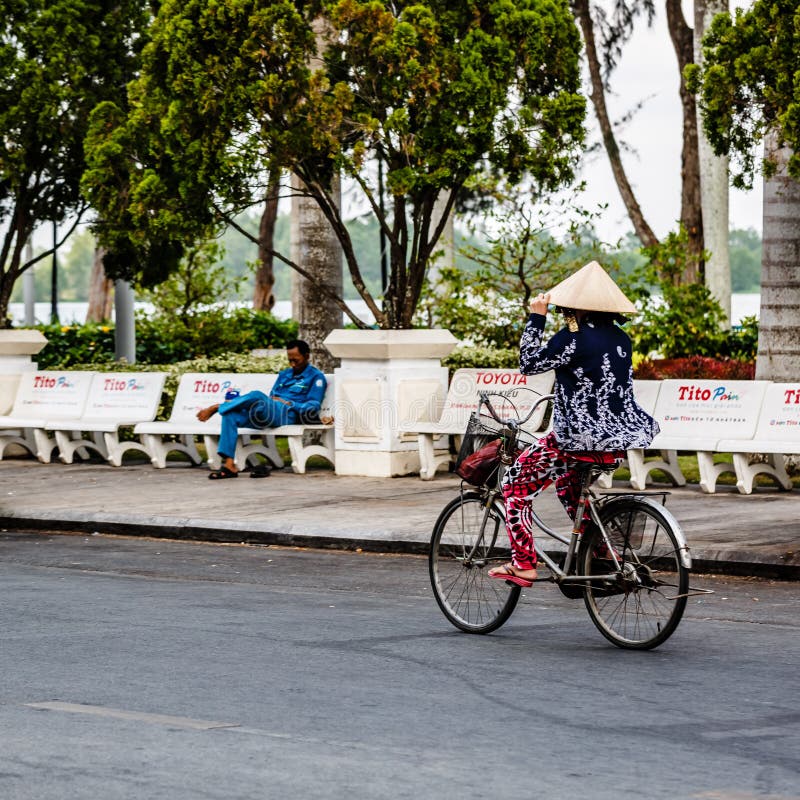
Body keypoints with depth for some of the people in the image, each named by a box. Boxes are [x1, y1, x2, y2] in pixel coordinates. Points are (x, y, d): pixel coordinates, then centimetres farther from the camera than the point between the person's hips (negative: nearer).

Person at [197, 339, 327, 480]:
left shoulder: (316, 377, 9)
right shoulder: (284, 374, 30)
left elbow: (313, 408, -1)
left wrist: (287, 403, -7)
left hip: (287, 414, -7)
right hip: (266, 415, 7)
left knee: (256, 395, -35)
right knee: (231, 415, -22)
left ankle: (216, 407, -21)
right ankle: (229, 464, -31)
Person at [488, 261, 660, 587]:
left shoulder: (573, 338, -15)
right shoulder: (621, 338, 7)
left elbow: (529, 363, -8)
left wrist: (536, 318, -3)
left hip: (582, 440, -8)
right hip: (620, 441, 8)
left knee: (515, 484, 7)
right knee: (564, 476, 35)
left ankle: (523, 564, 1)